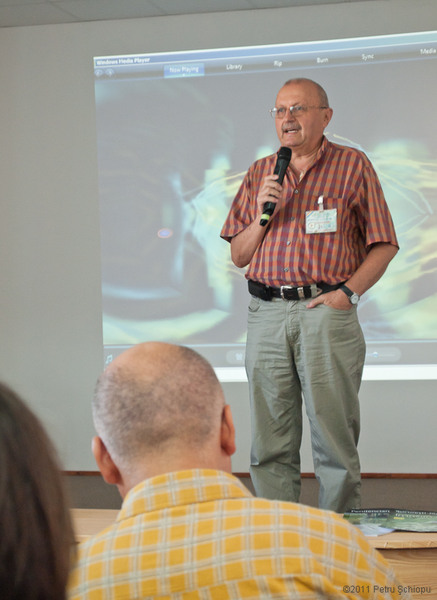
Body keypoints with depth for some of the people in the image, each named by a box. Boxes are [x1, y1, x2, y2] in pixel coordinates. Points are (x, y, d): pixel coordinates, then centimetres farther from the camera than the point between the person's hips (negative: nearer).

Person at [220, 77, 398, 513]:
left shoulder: (352, 165, 5)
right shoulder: (260, 173, 16)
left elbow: (383, 244, 4)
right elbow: (238, 255, 15)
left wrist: (349, 291, -9)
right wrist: (263, 212, -2)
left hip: (325, 311, -4)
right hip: (266, 313, 4)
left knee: (334, 441, -4)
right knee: (270, 443, 5)